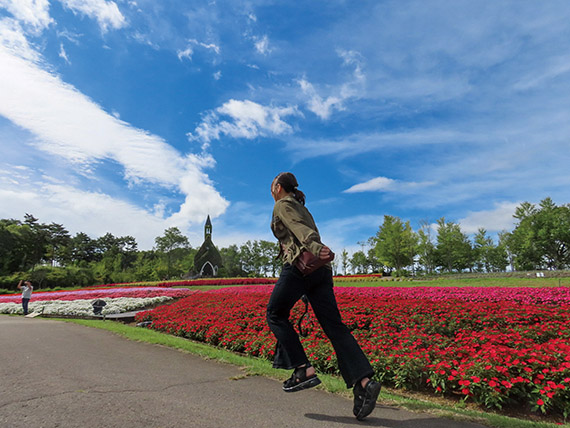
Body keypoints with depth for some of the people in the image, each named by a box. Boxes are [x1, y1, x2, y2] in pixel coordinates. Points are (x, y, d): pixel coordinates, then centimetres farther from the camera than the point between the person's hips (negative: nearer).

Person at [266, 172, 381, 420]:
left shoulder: (282, 205, 4)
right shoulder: (301, 207, 29)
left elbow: (299, 228, -15)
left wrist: (316, 248, -30)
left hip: (299, 265, -8)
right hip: (320, 269, 8)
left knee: (276, 315, 8)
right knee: (333, 325, 1)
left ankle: (304, 370, 2)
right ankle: (364, 380, -8)